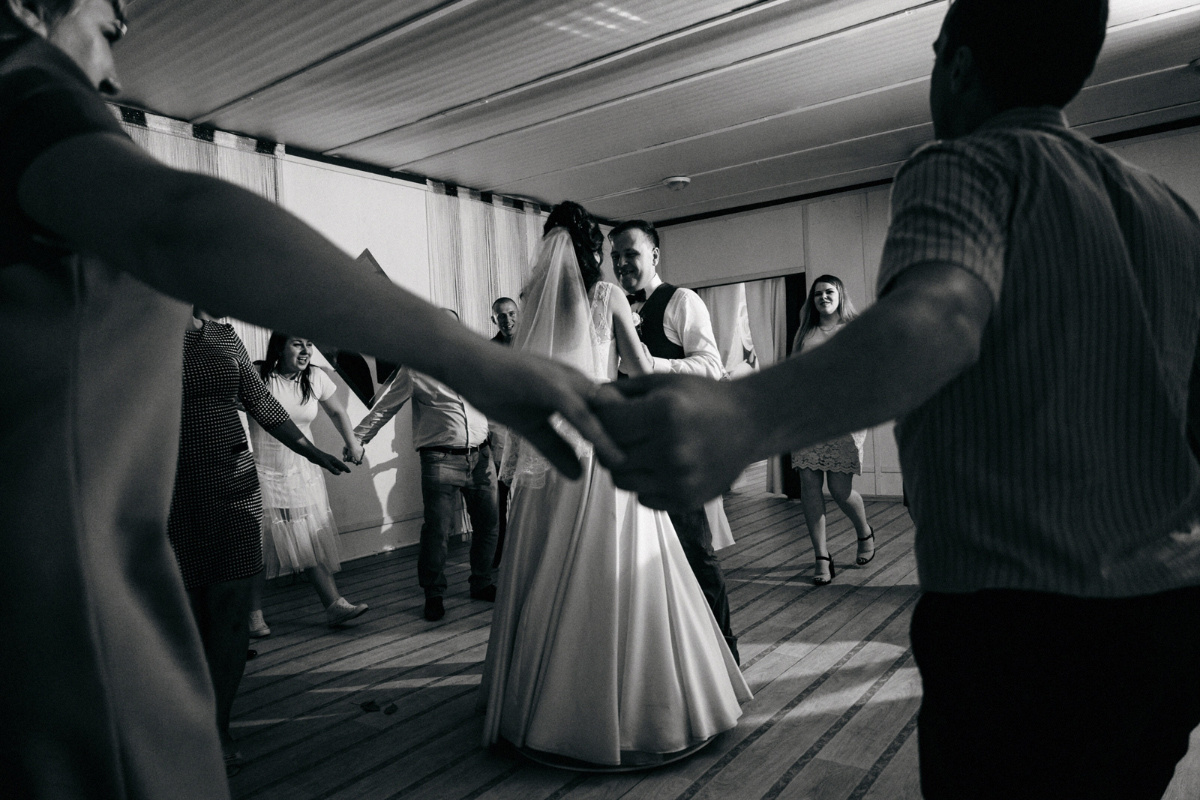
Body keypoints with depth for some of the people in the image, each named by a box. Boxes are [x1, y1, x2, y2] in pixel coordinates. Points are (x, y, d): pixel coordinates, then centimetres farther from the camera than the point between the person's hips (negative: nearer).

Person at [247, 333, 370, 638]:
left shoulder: (316, 378, 1)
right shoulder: (257, 376, -12)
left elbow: (337, 412, 16)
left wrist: (353, 444, 18)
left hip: (302, 472, 4)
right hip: (262, 471, -3)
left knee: (313, 539, 2)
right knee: (259, 544, 2)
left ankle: (334, 605, 3)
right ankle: (254, 615, 14)